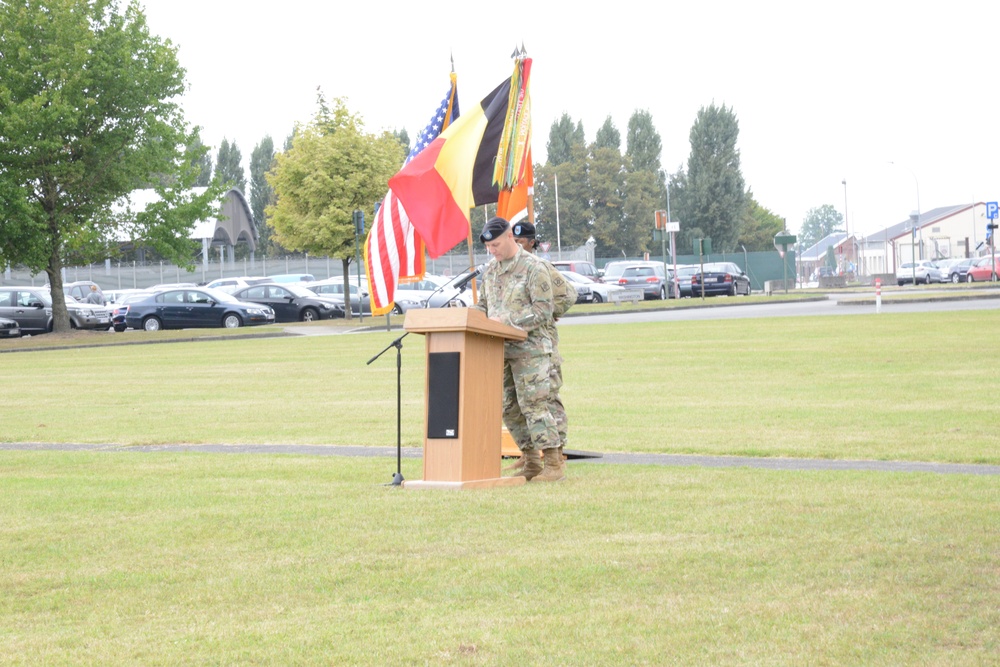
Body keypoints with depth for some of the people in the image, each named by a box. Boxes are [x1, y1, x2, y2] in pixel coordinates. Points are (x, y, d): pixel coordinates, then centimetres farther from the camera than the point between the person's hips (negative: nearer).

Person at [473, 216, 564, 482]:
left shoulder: (534, 268, -9)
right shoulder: (490, 270, 14)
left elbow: (543, 310, -14)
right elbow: (483, 305, 22)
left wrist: (506, 320, -20)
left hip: (530, 348, -7)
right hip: (501, 350, 8)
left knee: (534, 404, -11)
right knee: (509, 408, 8)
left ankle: (553, 464, -7)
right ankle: (531, 464, 16)